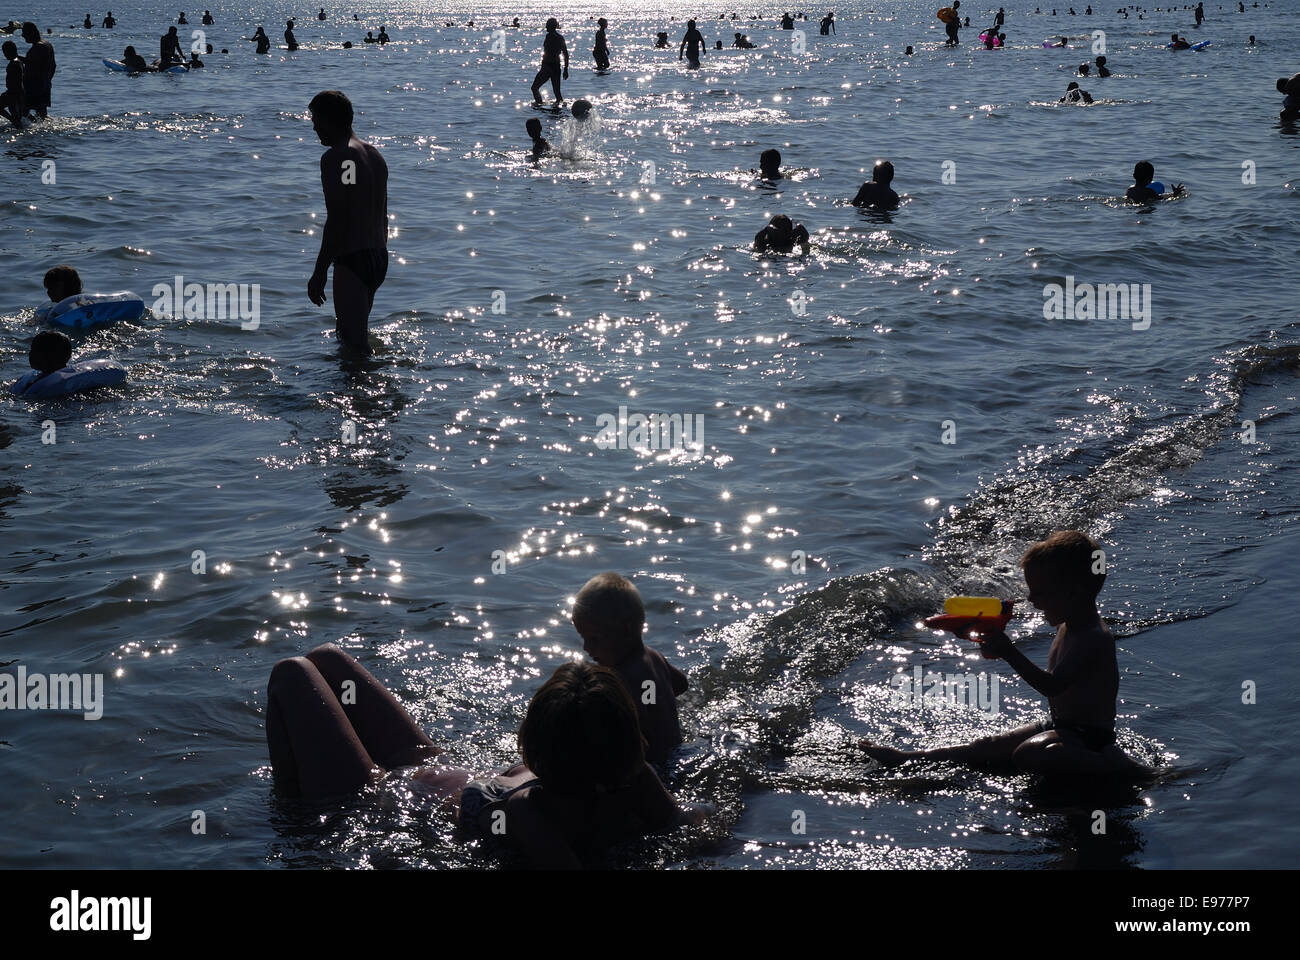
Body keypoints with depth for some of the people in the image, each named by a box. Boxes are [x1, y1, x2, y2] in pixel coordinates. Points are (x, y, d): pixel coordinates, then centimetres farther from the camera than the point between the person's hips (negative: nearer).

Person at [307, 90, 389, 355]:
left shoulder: (335, 159, -15)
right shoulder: (375, 156, 13)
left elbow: (336, 221, -20)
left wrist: (319, 272, -17)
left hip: (351, 261, -10)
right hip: (379, 258, 10)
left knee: (355, 343, -7)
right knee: (355, 331, 22)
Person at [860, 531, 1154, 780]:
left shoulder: (1095, 639, -23)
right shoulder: (1068, 628, 9)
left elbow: (1051, 685, -32)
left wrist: (1009, 653, -33)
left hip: (1087, 739, -10)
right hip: (1060, 728, 10)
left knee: (1028, 755, -33)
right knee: (989, 747, 7)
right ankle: (907, 759, 8)